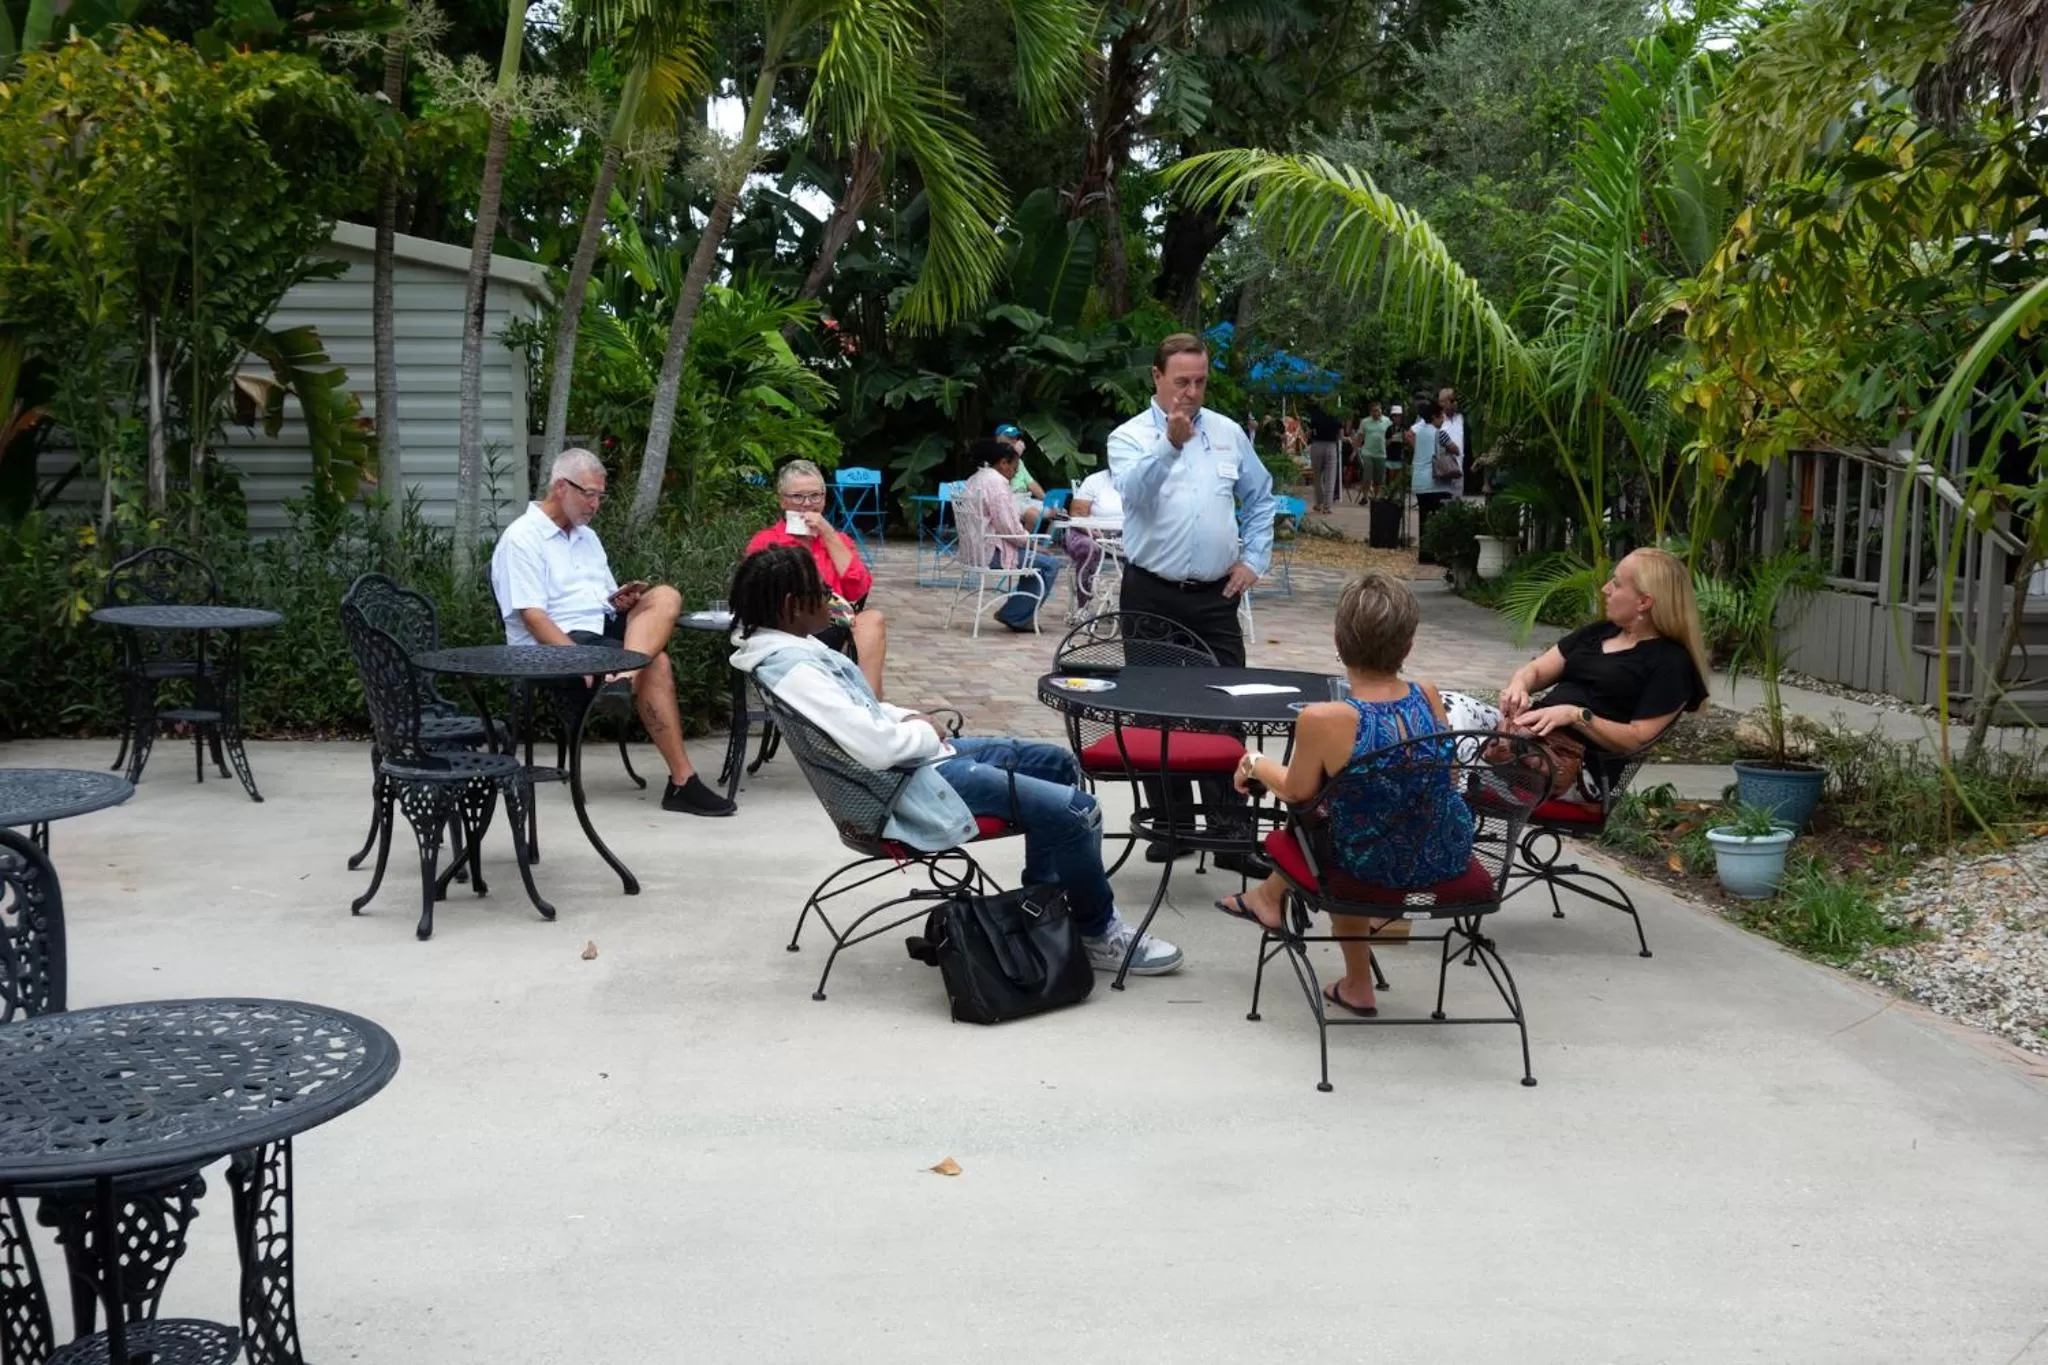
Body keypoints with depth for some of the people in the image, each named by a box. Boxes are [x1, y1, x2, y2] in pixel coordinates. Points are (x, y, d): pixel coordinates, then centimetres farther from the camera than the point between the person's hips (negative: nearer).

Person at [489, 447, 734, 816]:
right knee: (655, 664, -29)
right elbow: (533, 618, -15)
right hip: (554, 649, -8)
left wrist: (621, 600, -1)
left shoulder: (588, 537, 23)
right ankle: (682, 781, -30)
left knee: (665, 597, -18)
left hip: (602, 632, 8)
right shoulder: (522, 539, -5)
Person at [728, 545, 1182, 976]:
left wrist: (909, 719, 1)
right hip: (910, 784, -11)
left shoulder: (791, 647, 5)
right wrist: (924, 731, -11)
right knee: (1076, 810, -13)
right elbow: (874, 747, -32)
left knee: (1056, 763, 18)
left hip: (918, 757, 11)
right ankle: (1100, 935, 8)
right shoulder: (791, 669, -26)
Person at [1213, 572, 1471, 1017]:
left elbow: (1297, 791, -7)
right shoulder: (1428, 697, -13)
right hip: (1448, 857, 3)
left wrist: (1254, 763, 13)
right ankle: (1272, 894, 44)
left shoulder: (1324, 720, -26)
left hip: (1374, 868, -3)